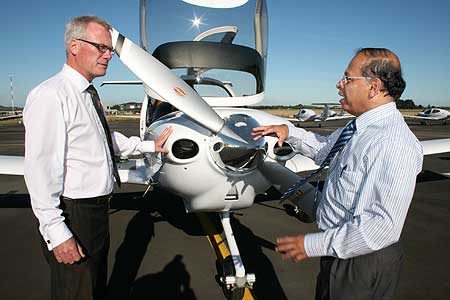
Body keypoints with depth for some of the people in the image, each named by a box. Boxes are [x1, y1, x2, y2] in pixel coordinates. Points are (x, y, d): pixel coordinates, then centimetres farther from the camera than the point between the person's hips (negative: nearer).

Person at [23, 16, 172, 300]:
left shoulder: (90, 95, 8)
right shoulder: (51, 96, -20)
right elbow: (40, 169, -23)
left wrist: (150, 145, 18)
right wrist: (56, 232, -24)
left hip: (98, 210, 9)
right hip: (72, 215, -9)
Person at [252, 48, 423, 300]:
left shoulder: (393, 143, -29)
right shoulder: (361, 127, 2)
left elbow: (383, 226, -32)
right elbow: (324, 149, 20)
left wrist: (314, 245, -27)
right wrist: (289, 132, 6)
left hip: (362, 263, -8)